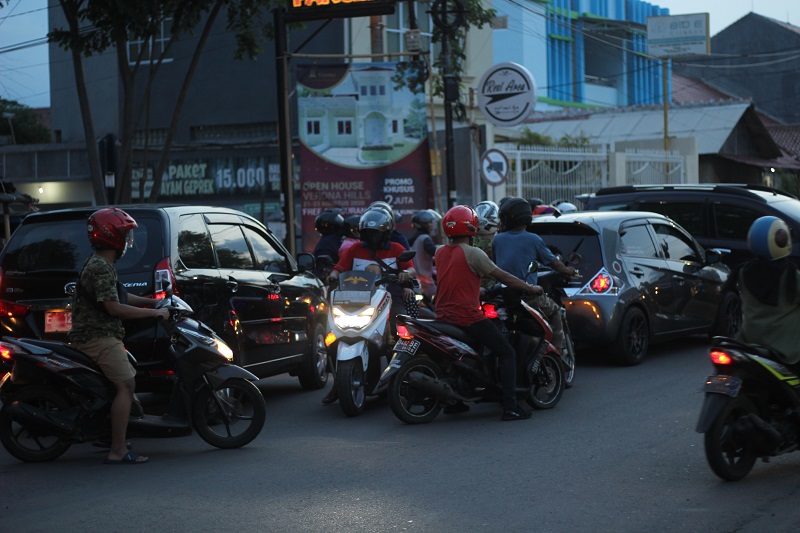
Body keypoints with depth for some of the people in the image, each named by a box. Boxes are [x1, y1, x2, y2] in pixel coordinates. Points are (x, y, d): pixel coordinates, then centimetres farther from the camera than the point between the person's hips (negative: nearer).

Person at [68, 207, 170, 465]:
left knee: (126, 382, 20)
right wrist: (154, 313, -18)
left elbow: (119, 296, 29)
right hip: (99, 337, -11)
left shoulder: (100, 264, 19)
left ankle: (116, 439, 25)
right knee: (126, 385, -17)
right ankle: (118, 451, -21)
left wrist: (153, 302, 22)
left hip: (95, 335, 11)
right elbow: (113, 307, -23)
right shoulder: (101, 268, -16)